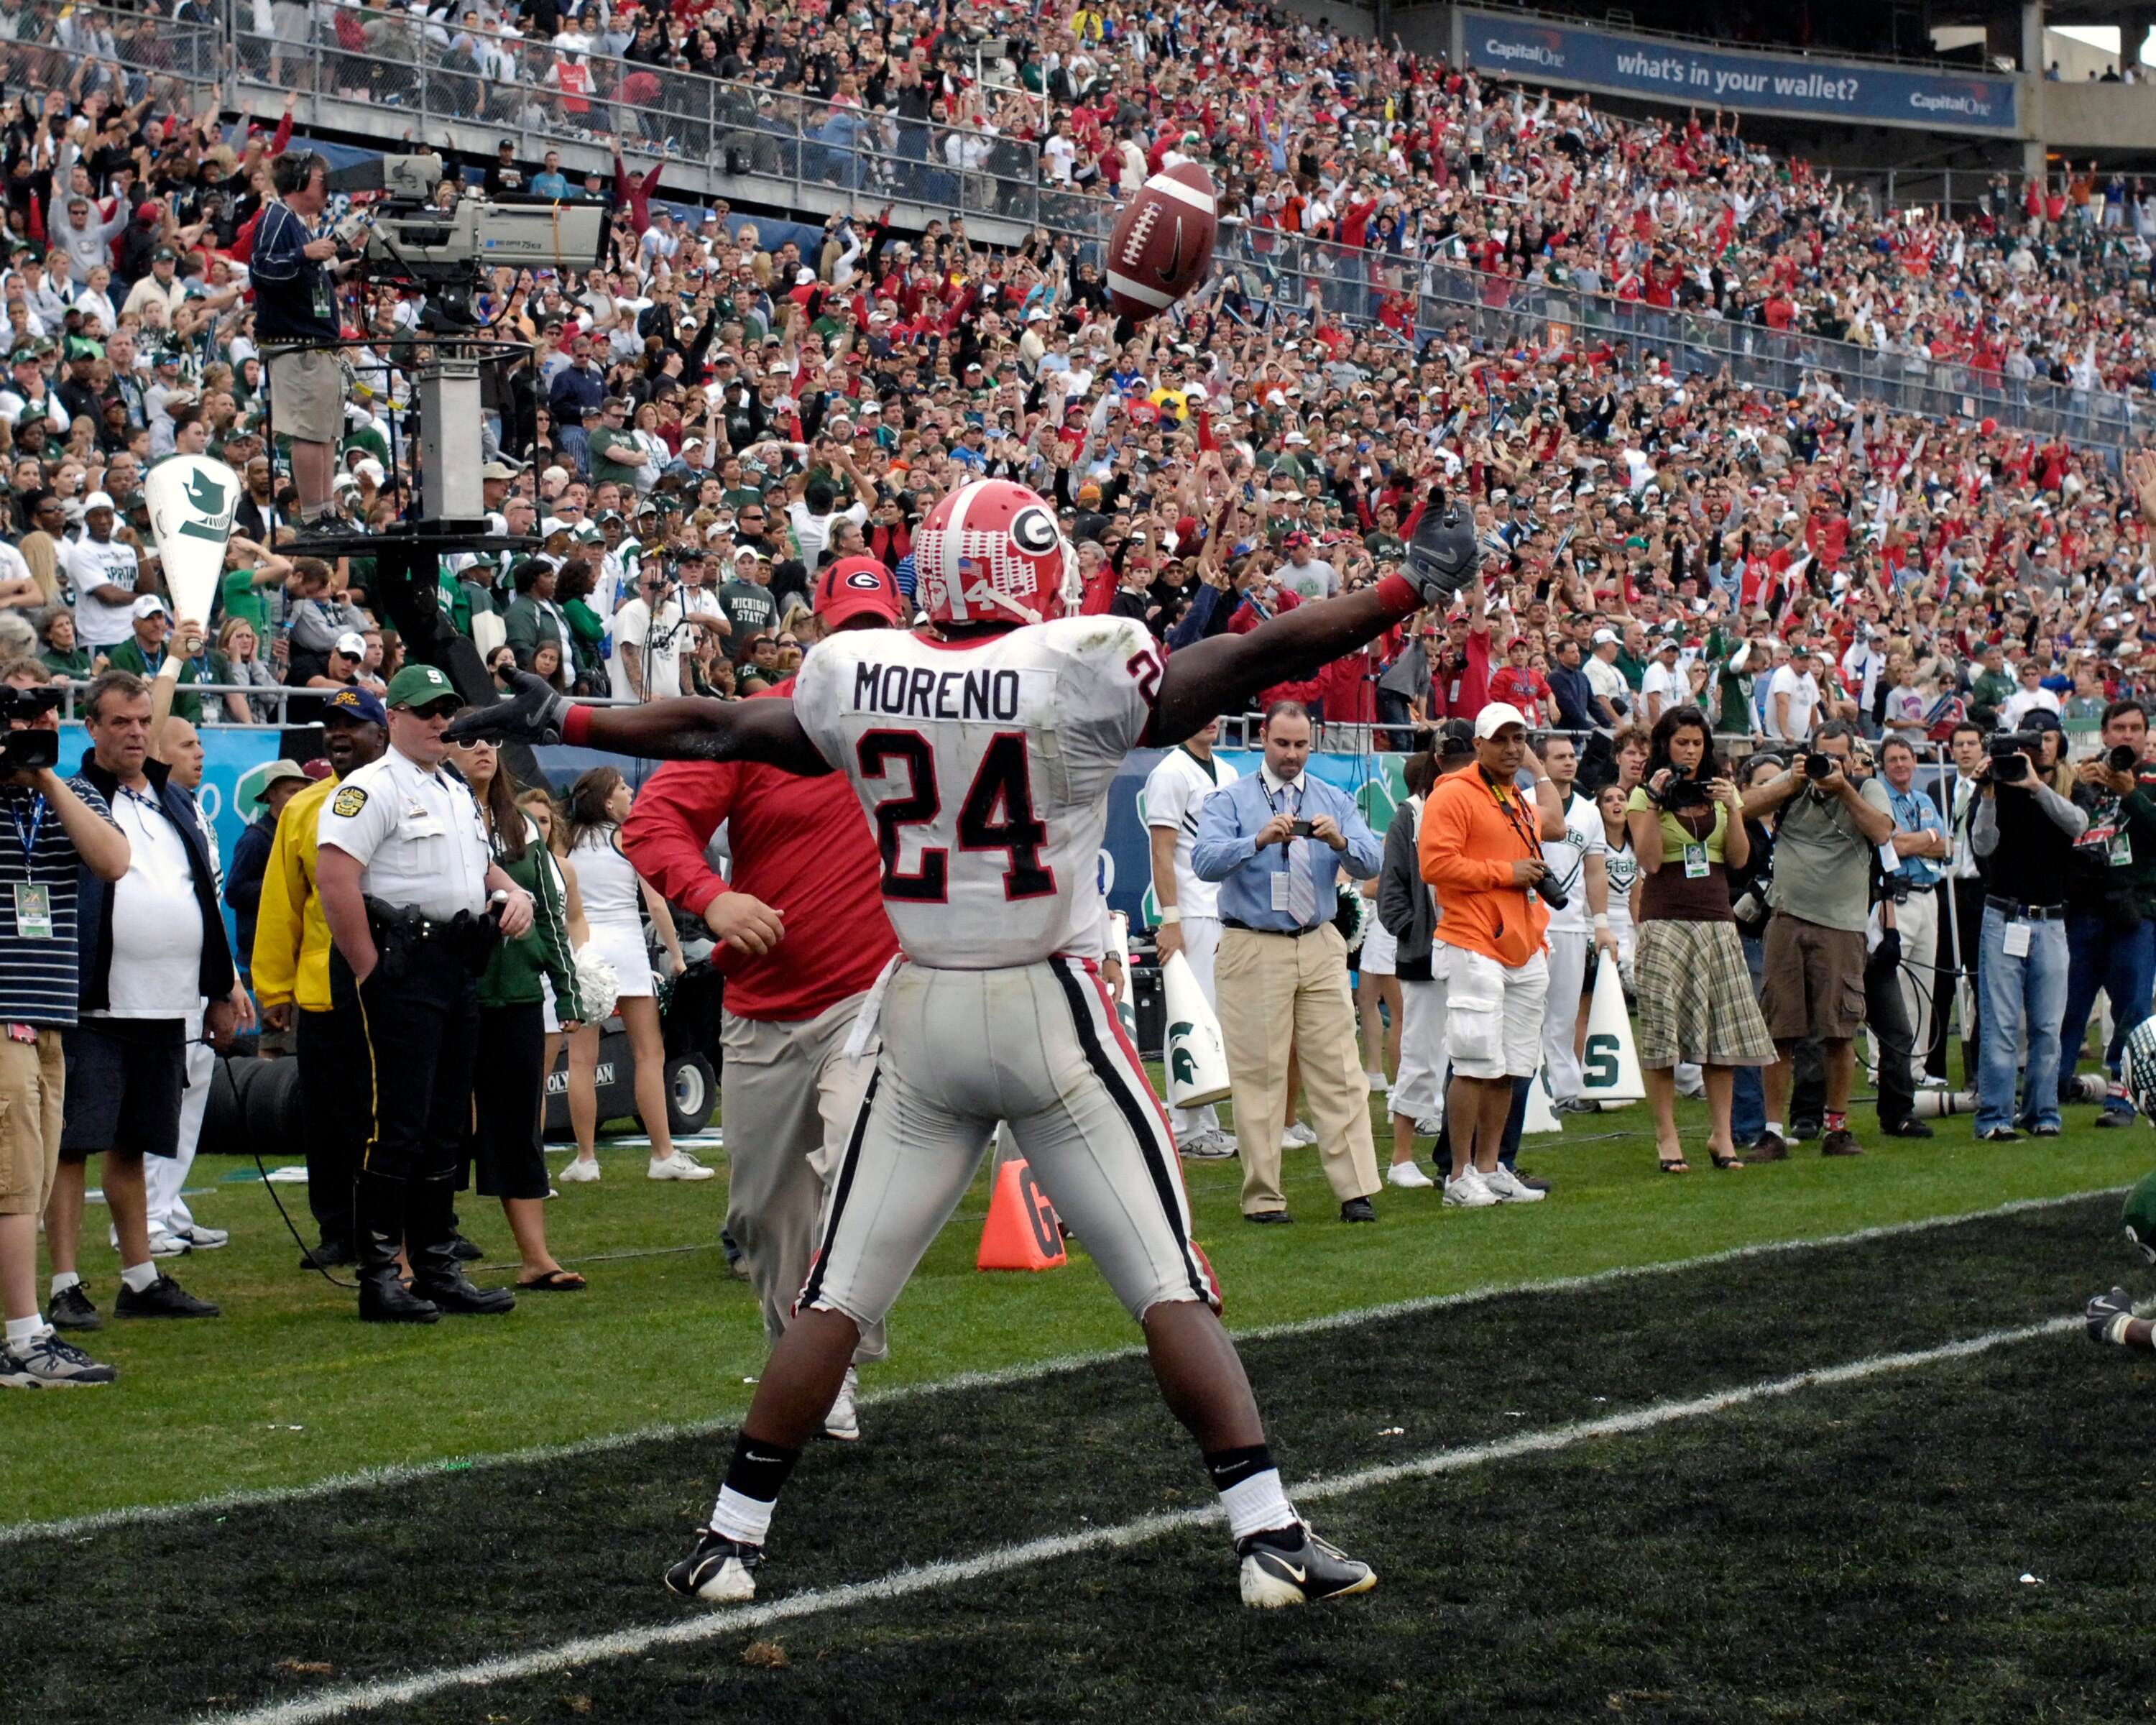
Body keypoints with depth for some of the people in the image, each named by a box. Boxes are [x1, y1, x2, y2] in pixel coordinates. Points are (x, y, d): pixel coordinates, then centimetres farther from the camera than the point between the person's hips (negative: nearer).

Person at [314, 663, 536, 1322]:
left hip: (458, 970, 9)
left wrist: (513, 891, 10)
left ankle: (439, 1271, 18)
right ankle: (378, 1279, -5)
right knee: (395, 1126, -9)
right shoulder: (372, 788, -9)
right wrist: (369, 972, -18)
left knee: (445, 1129, 12)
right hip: (401, 969, -9)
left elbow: (480, 864, 34)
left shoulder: (458, 794, 20)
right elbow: (334, 879, -18)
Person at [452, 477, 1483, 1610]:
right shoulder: (1081, 671, -11)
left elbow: (711, 728, 13)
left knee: (837, 1296, 11)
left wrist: (554, 721, 28)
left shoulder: (853, 678, 0)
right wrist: (1409, 589, 5)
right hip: (1051, 1014, -3)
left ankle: (732, 1538, 13)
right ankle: (1270, 1536, -1)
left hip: (920, 1017, 3)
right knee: (1171, 1286, 1)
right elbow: (1263, 654, -6)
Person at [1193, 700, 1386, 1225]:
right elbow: (1205, 861, -13)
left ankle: (1356, 1190, -3)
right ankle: (1262, 1196, 1)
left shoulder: (1335, 802, 14)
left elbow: (1372, 862, 0)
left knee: (1339, 1070, -2)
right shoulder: (1230, 801, 4)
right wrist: (1259, 840, -30)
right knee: (1258, 1073, -3)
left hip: (1321, 947, 3)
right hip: (1253, 950, -3)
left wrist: (1340, 841, -22)